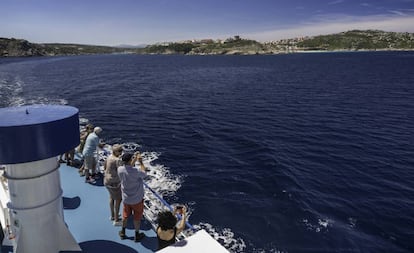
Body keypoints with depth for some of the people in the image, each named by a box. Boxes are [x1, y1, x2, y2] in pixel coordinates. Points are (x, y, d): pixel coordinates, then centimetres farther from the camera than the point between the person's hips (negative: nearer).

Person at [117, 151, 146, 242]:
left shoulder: (120, 169, -17)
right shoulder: (136, 171, -31)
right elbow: (144, 174, -10)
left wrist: (135, 159, 3)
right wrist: (140, 161, -6)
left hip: (126, 198, 4)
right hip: (137, 199, -4)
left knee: (125, 215, 25)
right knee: (137, 217, 17)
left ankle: (123, 233, 43)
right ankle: (137, 235, 33)